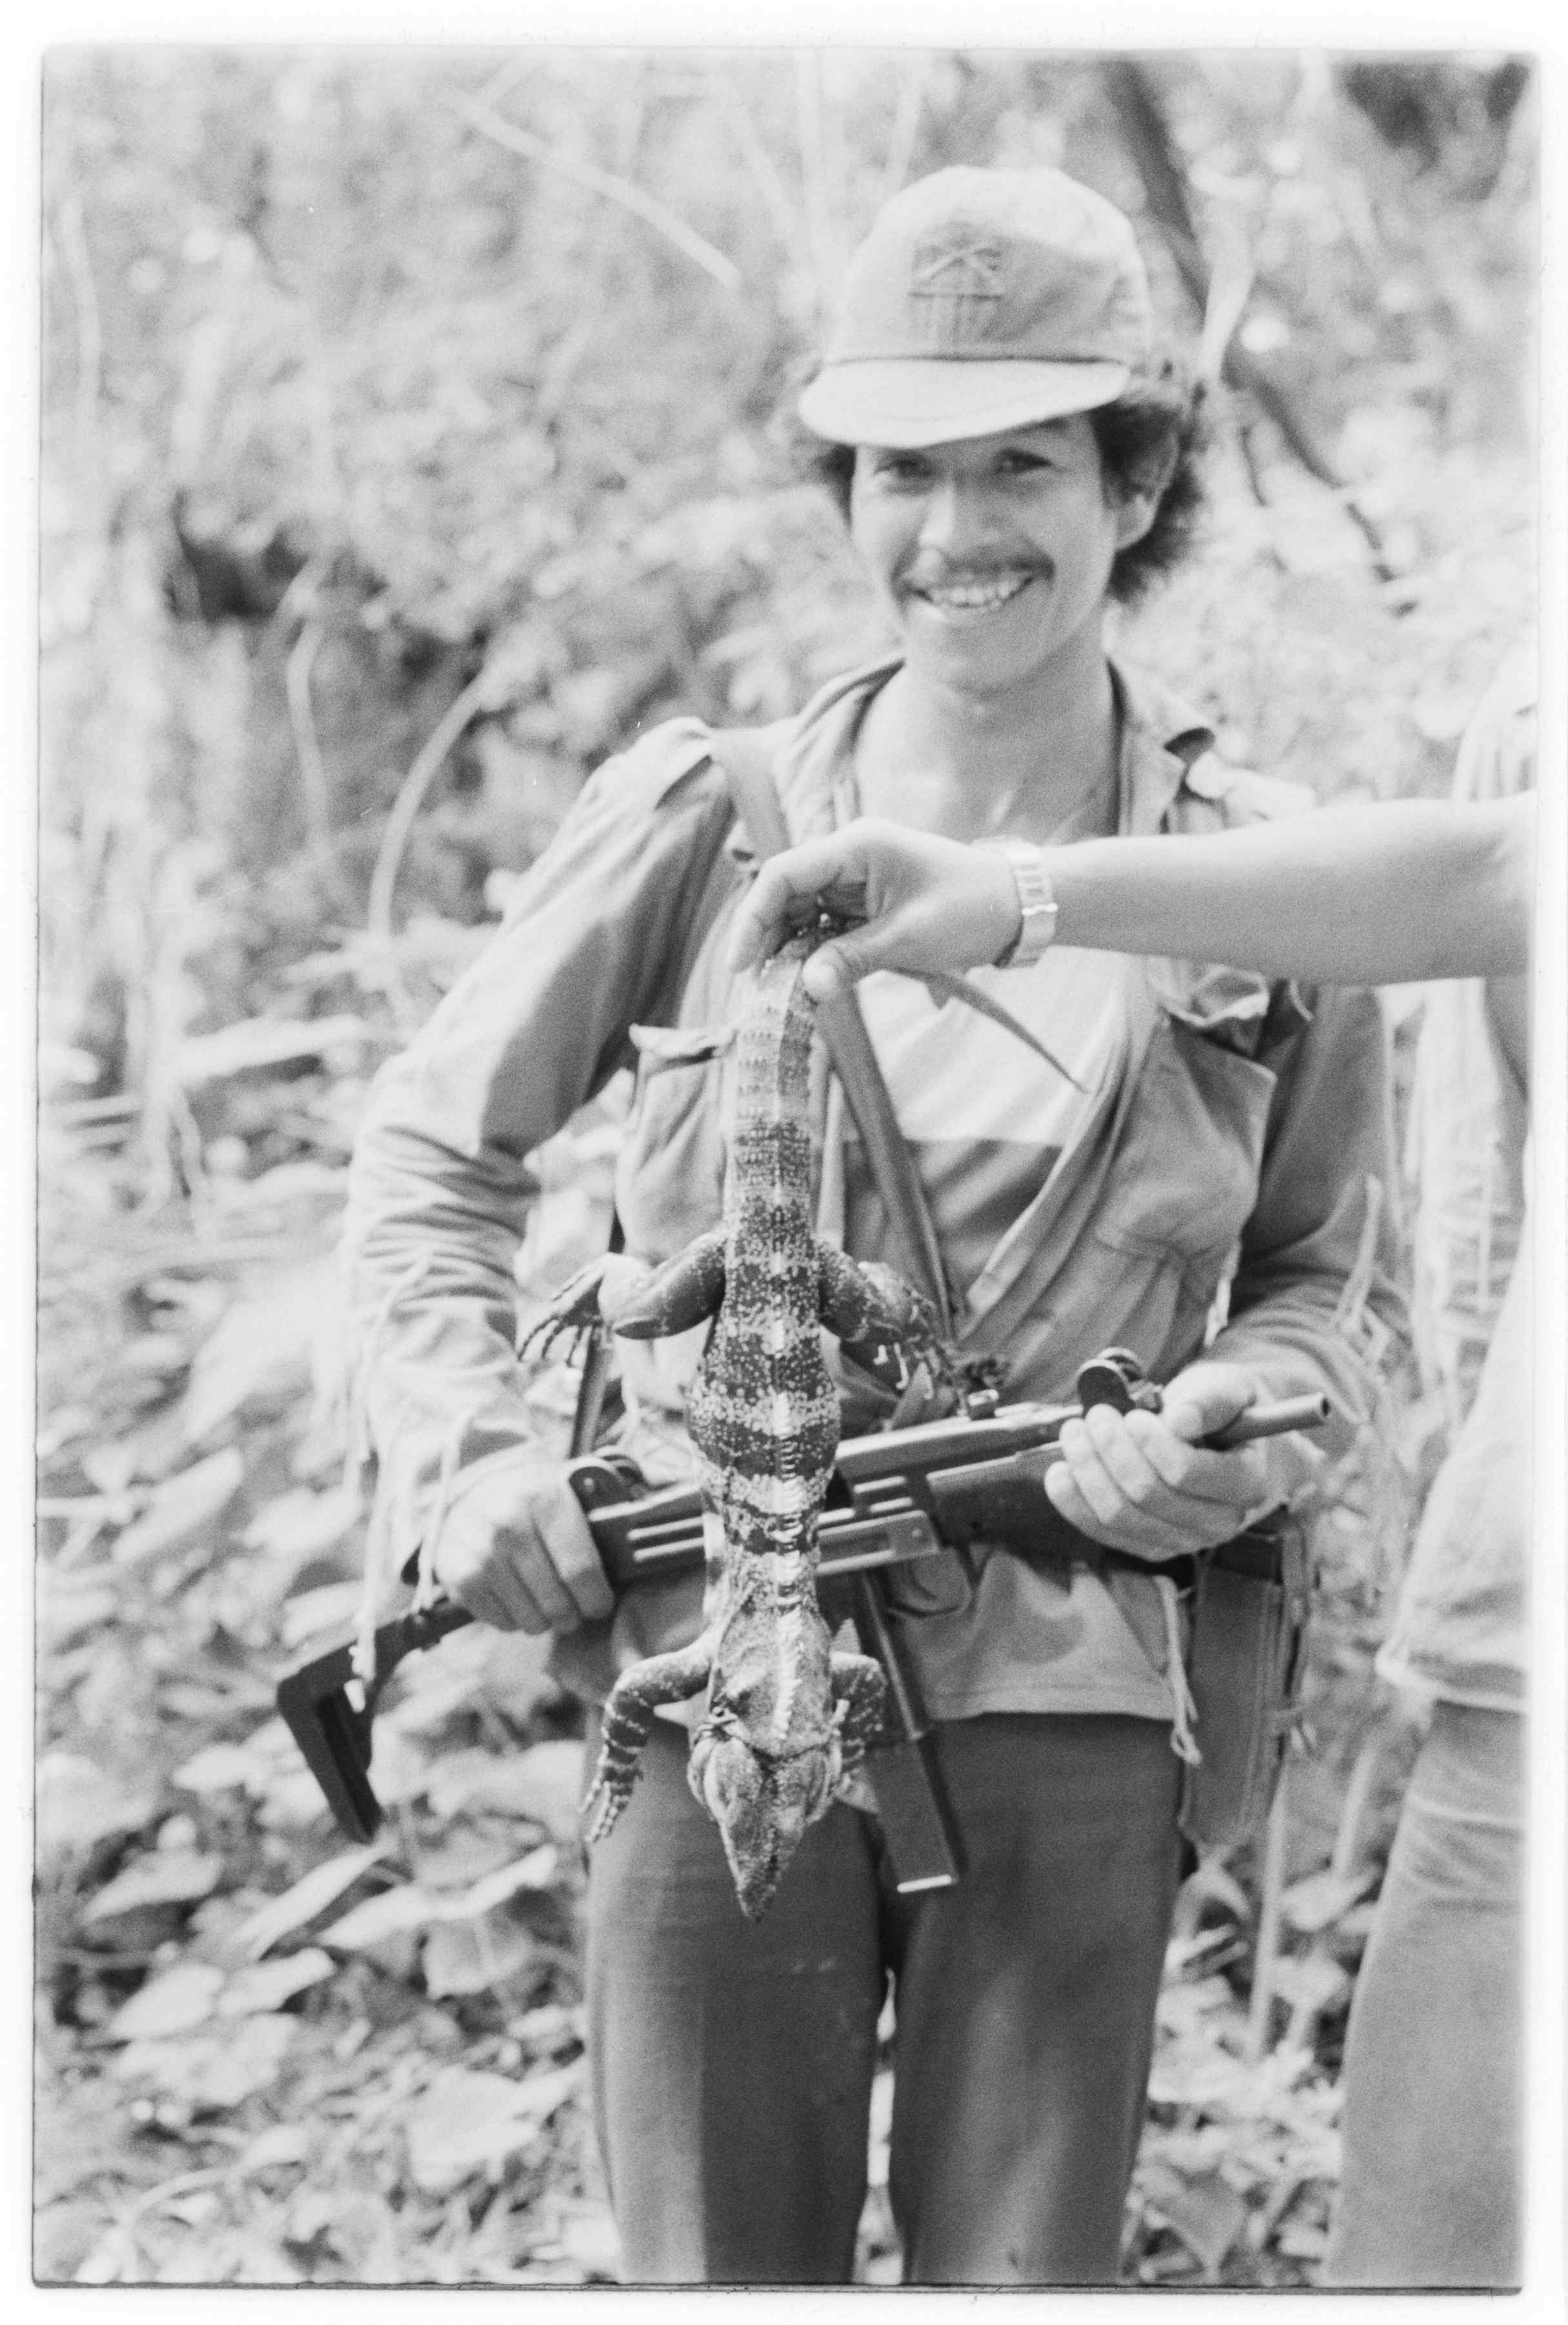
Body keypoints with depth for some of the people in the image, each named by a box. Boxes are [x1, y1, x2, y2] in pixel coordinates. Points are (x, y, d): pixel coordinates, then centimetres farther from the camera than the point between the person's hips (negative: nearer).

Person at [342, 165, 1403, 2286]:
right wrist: (467, 1446, -4)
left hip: (1068, 1694, 1)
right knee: (723, 2278, 6)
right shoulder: (706, 817, 2)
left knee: (1024, 2279, 7)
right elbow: (435, 1150, 11)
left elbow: (1333, 1276, 16)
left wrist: (1244, 1427, -6)